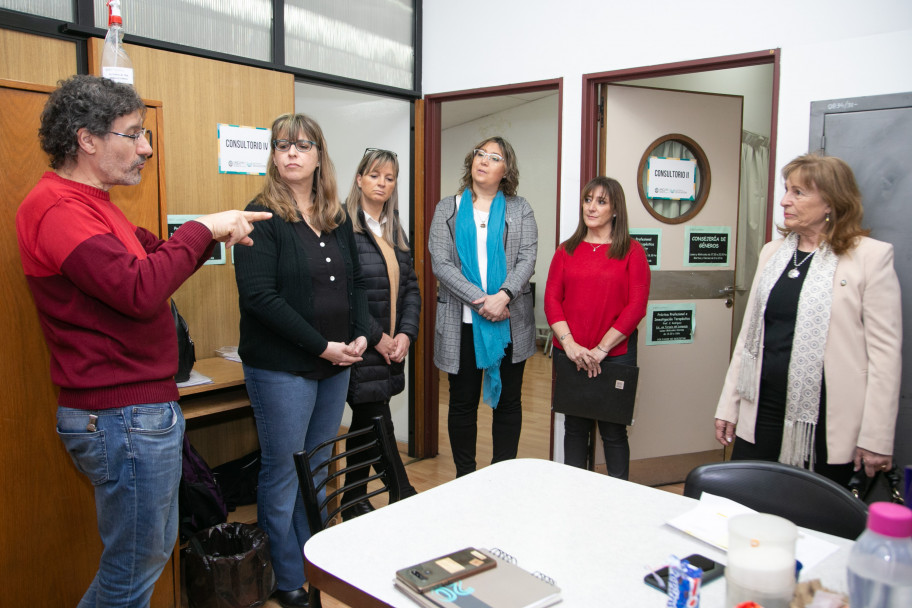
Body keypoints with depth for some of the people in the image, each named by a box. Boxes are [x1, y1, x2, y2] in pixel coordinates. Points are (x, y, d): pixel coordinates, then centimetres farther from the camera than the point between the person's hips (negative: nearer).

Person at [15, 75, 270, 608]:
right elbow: (139, 290, -29)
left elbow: (151, 259, 19)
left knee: (156, 547, 22)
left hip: (146, 408, 11)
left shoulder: (91, 203, 17)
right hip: (123, 417, -11)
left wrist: (213, 235, 3)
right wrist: (201, 230, -18)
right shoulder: (60, 209, -19)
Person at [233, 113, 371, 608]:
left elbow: (355, 282, 15)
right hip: (282, 368, -6)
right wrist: (322, 346, -18)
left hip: (336, 365, 6)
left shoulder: (338, 218, 10)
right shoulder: (262, 216, -10)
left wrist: (361, 334, -2)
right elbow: (259, 295, -18)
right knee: (283, 473, 6)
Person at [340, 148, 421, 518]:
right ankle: (406, 502, 11)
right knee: (379, 427, -2)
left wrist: (406, 334, -1)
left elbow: (411, 287, 13)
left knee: (364, 425, 16)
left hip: (391, 347, 7)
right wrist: (376, 337, -14)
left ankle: (353, 502, 29)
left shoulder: (395, 230, 15)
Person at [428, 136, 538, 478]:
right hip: (462, 322, 0)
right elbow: (440, 263, -4)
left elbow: (527, 259, -2)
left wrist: (502, 296, -20)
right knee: (463, 402, 8)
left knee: (508, 400, 8)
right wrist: (478, 300, -16)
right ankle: (464, 478, 21)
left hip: (510, 321, 1)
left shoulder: (520, 210, 9)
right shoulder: (447, 210, 8)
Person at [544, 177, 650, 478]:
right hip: (570, 354, 3)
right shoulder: (566, 250, 10)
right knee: (575, 426, 12)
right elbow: (551, 298, 3)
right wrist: (569, 343, -11)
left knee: (613, 430, 5)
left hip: (616, 354, -3)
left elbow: (636, 306, -6)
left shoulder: (632, 251, 0)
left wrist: (601, 348, -12)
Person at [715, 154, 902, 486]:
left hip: (826, 425, -4)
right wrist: (728, 406, 12)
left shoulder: (871, 256, -6)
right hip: (762, 414, 5)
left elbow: (885, 350, -8)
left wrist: (876, 438, -10)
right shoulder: (772, 252, 11)